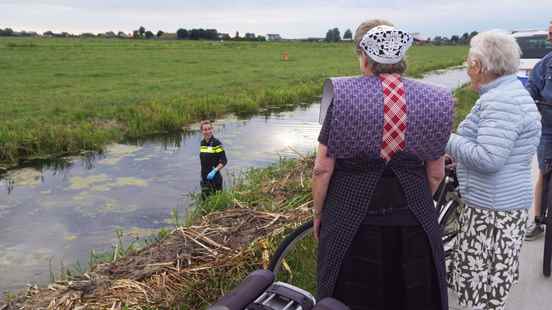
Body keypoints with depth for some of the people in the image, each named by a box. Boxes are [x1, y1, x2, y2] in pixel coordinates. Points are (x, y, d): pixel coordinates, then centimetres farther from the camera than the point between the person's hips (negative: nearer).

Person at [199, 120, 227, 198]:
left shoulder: (216, 143, -13)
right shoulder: (202, 143, 6)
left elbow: (224, 161, -14)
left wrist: (214, 171, -26)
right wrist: (203, 174, 18)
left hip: (215, 178, -6)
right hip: (204, 178, 6)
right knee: (205, 198, 15)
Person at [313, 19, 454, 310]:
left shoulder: (341, 95, -14)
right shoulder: (433, 101, -4)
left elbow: (322, 168, -12)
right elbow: (436, 175, 2)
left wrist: (318, 212, 4)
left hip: (351, 223, -2)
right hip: (413, 225, 3)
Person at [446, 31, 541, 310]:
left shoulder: (500, 101, -19)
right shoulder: (514, 92, 15)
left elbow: (489, 159, -26)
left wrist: (449, 142, -14)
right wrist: (461, 156, 13)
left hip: (492, 212, -11)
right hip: (502, 204, 11)